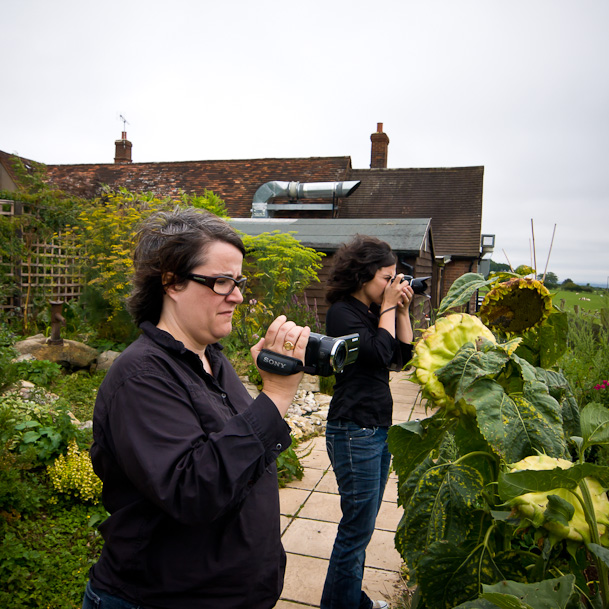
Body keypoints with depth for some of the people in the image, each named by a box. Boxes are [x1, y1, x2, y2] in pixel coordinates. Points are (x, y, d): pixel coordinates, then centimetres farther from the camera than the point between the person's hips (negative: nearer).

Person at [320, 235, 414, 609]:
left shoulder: (373, 311, 11)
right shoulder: (342, 312, -13)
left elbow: (403, 356, 11)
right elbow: (379, 354, -23)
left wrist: (403, 311, 3)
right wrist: (389, 307, -12)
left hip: (378, 428, 9)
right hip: (354, 431, -9)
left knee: (363, 524, 19)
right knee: (357, 528, 1)